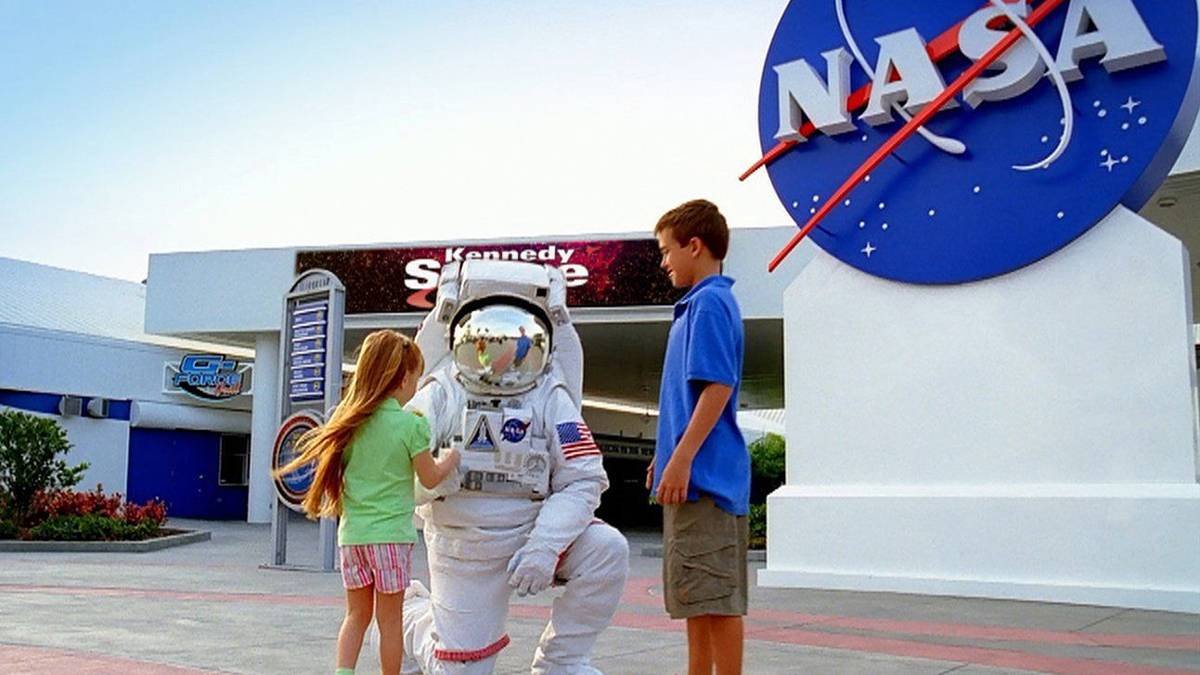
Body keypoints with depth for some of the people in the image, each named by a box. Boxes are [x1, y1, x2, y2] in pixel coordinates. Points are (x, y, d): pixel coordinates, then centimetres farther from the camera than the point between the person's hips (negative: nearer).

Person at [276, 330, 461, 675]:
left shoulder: (349, 419, 4)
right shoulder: (410, 424, -11)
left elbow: (339, 470, 11)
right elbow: (430, 478, -4)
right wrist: (449, 459, 14)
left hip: (352, 532, 4)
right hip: (392, 533, -4)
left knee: (357, 613, 14)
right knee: (389, 618, 7)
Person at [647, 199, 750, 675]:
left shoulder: (709, 303, -12)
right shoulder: (698, 303, 17)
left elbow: (717, 388, -21)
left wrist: (682, 459, -22)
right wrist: (667, 457, 24)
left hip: (704, 475, -10)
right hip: (693, 476, 10)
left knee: (716, 596, -4)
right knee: (696, 596, 16)